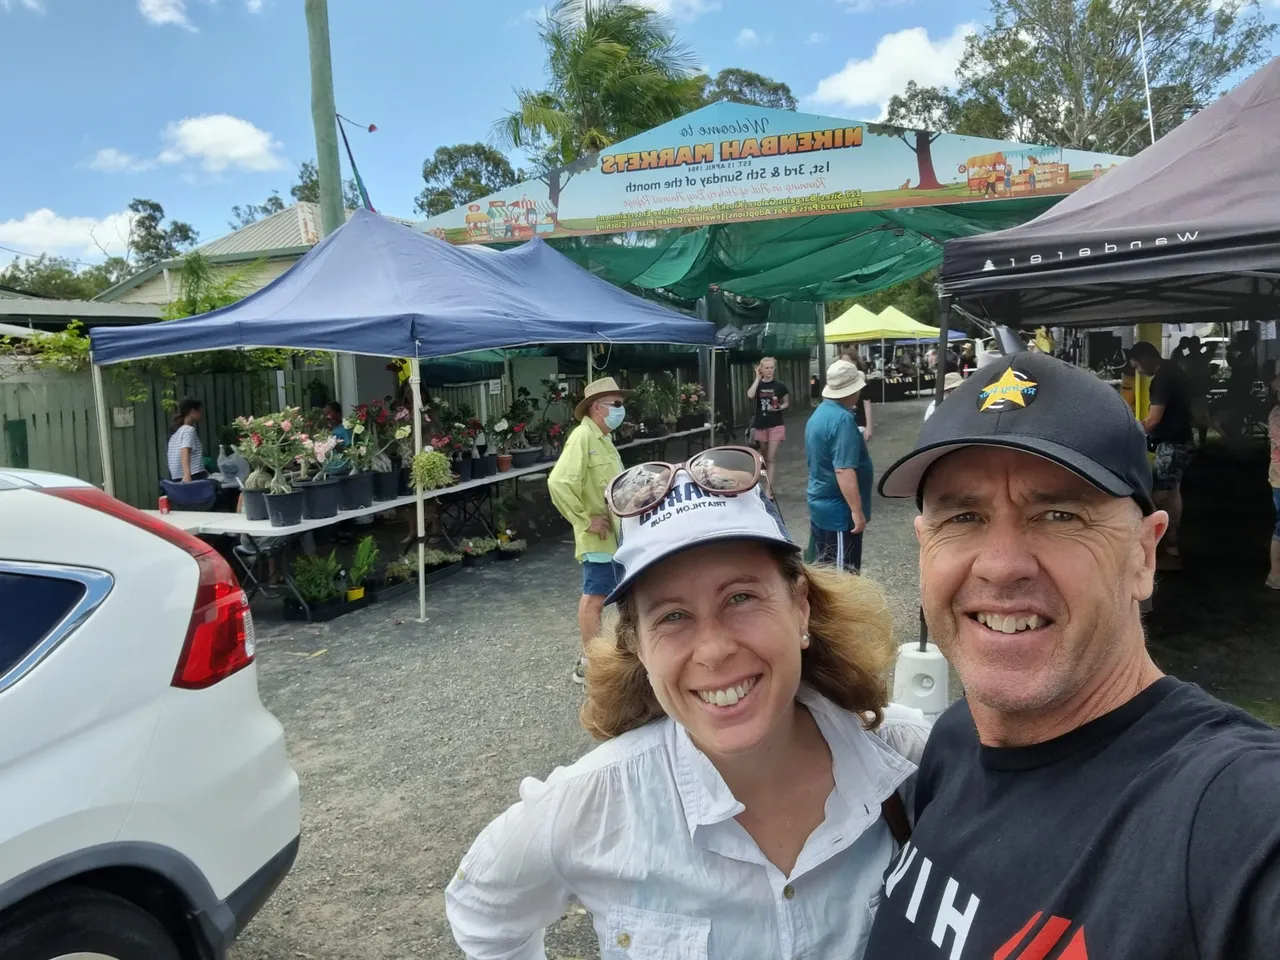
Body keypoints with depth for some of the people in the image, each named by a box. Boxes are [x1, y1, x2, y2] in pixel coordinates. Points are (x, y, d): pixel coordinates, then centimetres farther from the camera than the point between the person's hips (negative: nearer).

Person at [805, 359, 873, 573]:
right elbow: (844, 471, -28)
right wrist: (857, 510, -25)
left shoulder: (819, 413, 8)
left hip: (820, 504, 10)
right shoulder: (842, 420, -22)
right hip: (839, 510, -9)